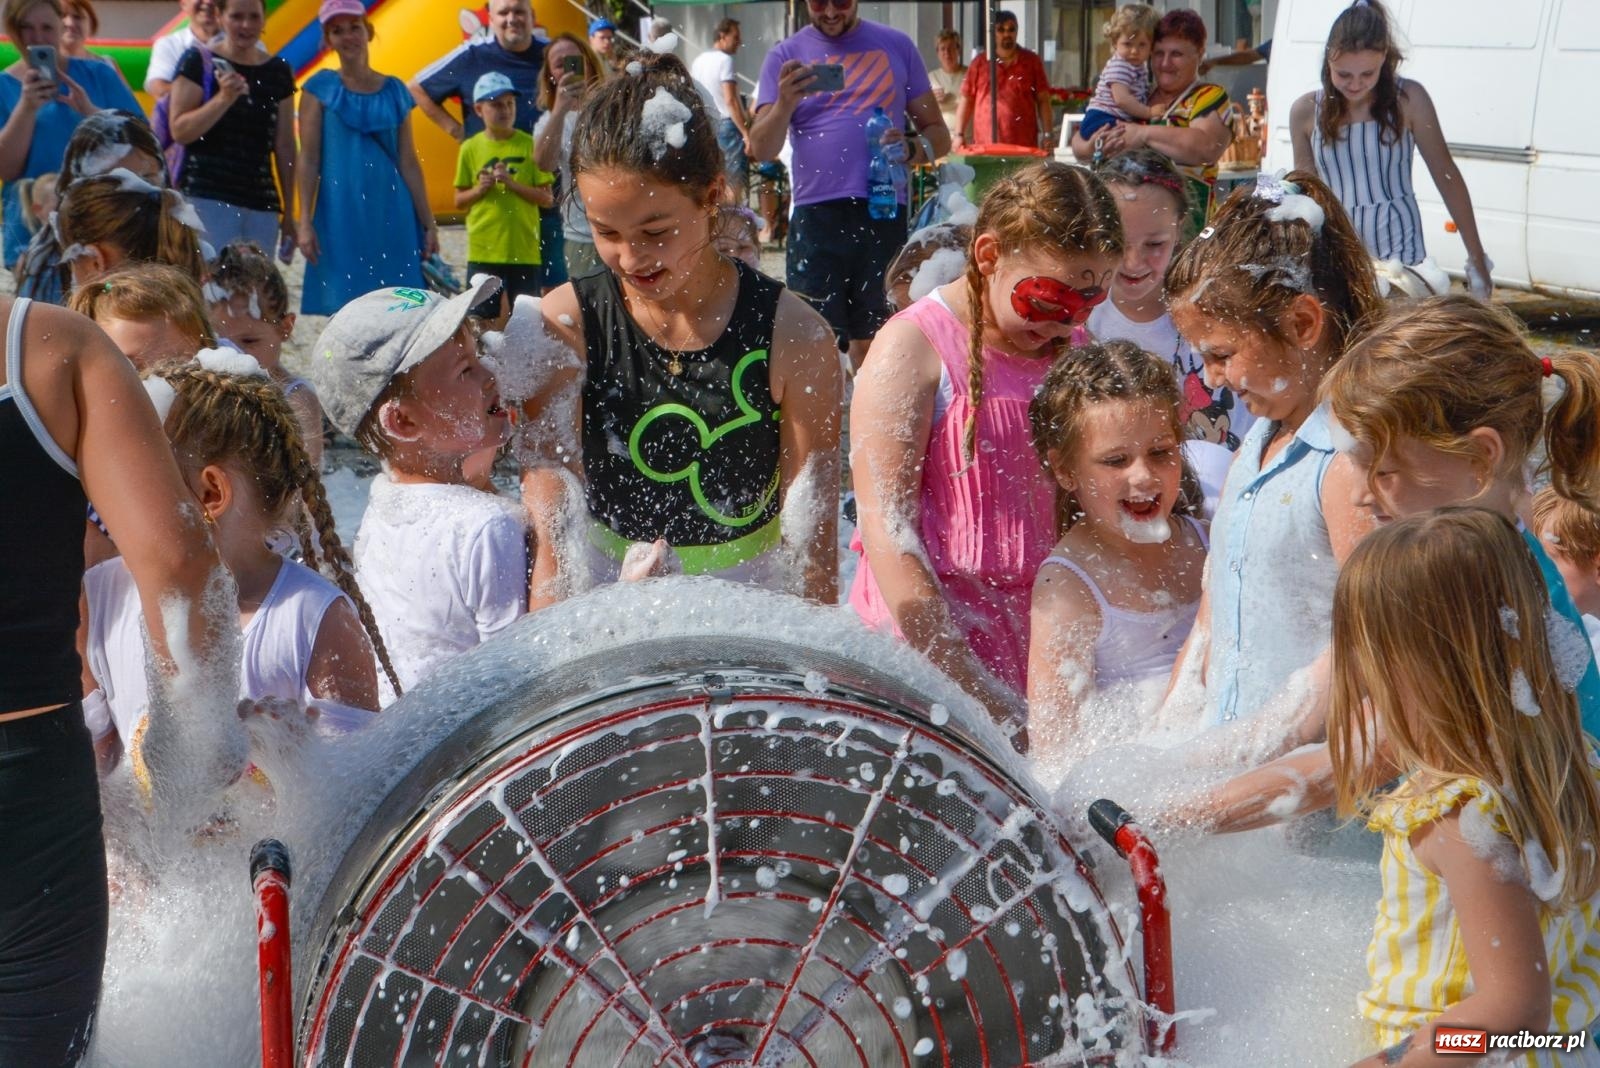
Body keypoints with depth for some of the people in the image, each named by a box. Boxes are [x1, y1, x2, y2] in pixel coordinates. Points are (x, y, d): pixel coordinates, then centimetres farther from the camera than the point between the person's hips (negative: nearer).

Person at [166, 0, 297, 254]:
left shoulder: (278, 71, 13)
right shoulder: (199, 61, 2)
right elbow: (179, 131, -5)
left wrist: (289, 212, 12)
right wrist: (223, 98, -17)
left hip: (263, 205, 4)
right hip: (206, 199, -4)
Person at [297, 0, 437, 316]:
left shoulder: (395, 90, 11)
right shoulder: (320, 88, 5)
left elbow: (408, 163, 12)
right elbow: (308, 159, 1)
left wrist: (428, 223, 8)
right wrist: (305, 221, -7)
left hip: (391, 215, 2)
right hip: (341, 215, -2)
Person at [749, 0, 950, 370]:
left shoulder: (896, 47, 11)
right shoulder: (785, 56, 8)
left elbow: (938, 134, 13)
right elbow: (762, 150, -1)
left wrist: (912, 149, -10)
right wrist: (785, 103, -20)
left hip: (884, 215, 1)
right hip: (816, 218, -1)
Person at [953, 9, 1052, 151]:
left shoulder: (1031, 61, 8)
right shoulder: (979, 63, 8)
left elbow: (1043, 100, 8)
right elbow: (966, 101, 10)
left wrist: (1047, 134, 0)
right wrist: (959, 135, 2)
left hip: (1024, 145, 0)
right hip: (985, 146, 0)